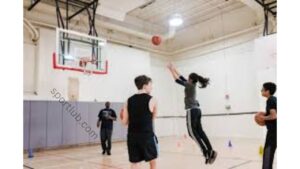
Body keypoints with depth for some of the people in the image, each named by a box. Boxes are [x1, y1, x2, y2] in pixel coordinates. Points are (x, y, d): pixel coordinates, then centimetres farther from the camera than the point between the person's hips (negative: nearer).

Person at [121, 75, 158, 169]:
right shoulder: (151, 100, -6)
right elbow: (153, 118, 8)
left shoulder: (129, 100, 4)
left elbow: (124, 122, 3)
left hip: (132, 136, 4)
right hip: (147, 135, -3)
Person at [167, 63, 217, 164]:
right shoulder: (191, 85, 14)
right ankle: (210, 151, 5)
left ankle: (206, 152, -9)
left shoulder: (190, 85, -10)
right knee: (199, 131, 8)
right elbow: (182, 78, 22)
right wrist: (174, 69, 27)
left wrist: (171, 70, 3)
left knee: (192, 132, -5)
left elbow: (177, 80, -7)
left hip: (192, 110, -9)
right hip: (197, 110, 9)